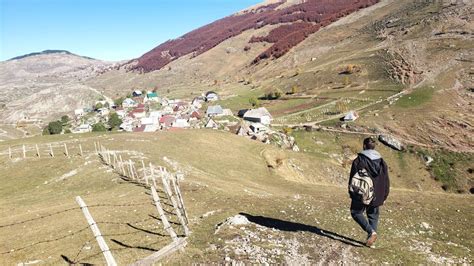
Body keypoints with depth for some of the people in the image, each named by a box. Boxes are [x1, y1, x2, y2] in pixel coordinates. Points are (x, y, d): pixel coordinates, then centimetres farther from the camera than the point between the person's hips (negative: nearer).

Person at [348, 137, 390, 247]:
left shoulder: (359, 160, -10)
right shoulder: (382, 162, 5)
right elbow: (386, 181, 9)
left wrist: (352, 194, 2)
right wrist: (384, 196, 16)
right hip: (376, 196, 4)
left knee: (356, 212, 10)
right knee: (373, 216, 15)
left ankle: (371, 231, -7)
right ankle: (370, 238, 12)